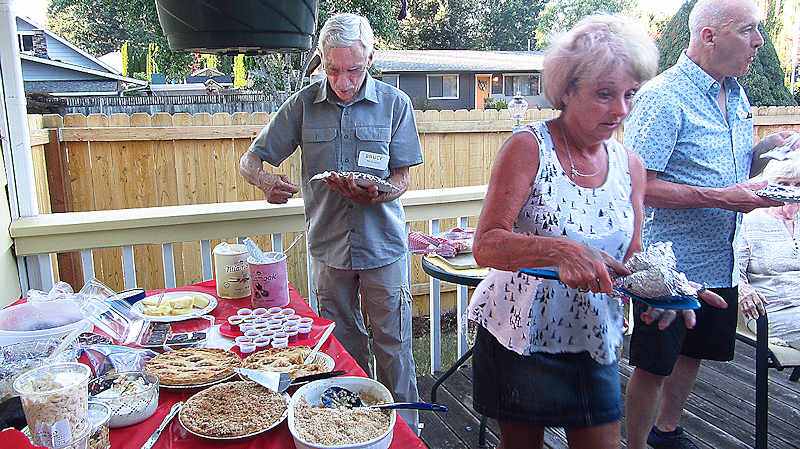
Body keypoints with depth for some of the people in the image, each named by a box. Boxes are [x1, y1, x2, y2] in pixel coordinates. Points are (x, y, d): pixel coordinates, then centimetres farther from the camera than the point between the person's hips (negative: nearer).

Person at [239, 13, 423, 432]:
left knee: (392, 345, 7)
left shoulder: (394, 103, -3)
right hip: (328, 246, 2)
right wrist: (266, 182, -24)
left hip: (383, 245, -1)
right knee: (342, 348, 15)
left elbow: (401, 180, -3)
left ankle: (404, 429, 27)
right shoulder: (303, 105, -1)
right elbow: (250, 161, 0)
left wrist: (373, 196, -26)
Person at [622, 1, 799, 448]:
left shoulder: (736, 94, 11)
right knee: (654, 366, 3)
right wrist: (723, 198, -26)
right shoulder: (663, 97, -17)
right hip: (670, 263, -8)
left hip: (720, 261, 9)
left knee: (692, 353, 21)